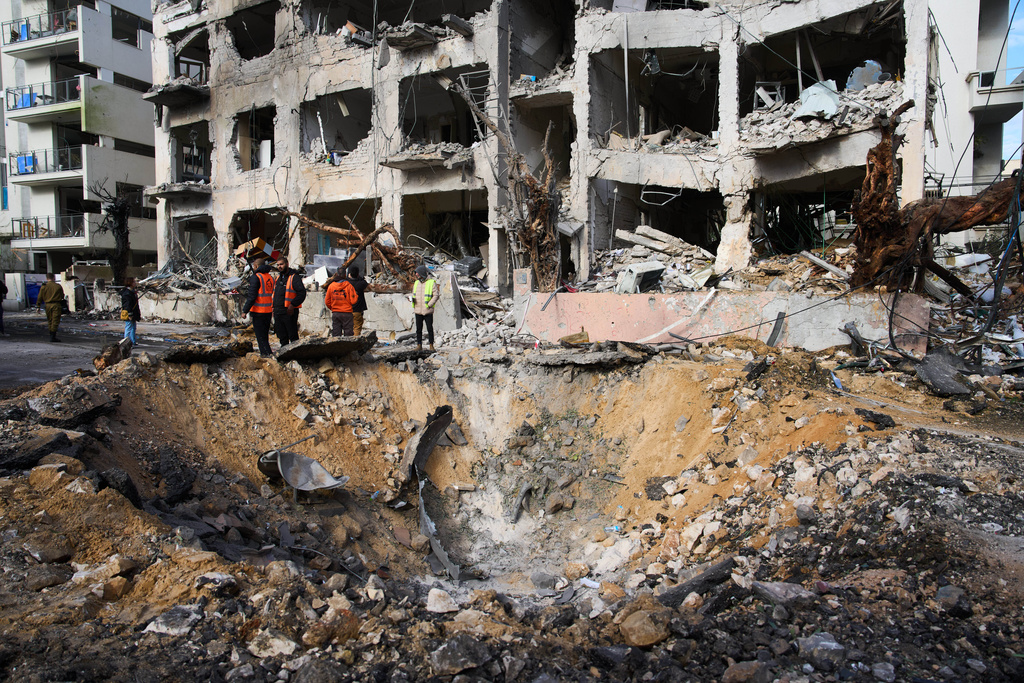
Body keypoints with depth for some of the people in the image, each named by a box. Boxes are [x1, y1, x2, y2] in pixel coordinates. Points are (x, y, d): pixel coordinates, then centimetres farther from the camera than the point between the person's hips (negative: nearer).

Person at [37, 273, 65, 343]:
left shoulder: (43, 287, 3)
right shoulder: (58, 286, 0)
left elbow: (40, 298, 5)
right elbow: (62, 296, 7)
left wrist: (38, 306, 10)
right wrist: (62, 305, 23)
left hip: (48, 305, 3)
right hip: (56, 304, -3)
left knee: (50, 321, 14)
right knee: (55, 321, -3)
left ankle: (51, 336, 18)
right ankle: (53, 336, -9)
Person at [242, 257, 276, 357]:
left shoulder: (256, 277, -11)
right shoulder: (271, 277, 11)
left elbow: (252, 296, -16)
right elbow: (274, 295, 15)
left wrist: (245, 310, -10)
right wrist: (274, 309, 21)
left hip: (258, 311, -7)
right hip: (268, 311, 7)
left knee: (260, 336, -4)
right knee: (265, 335, 16)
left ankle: (266, 353, -10)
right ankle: (266, 353, 20)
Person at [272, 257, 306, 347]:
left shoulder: (294, 277, -8)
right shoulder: (278, 277, 17)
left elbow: (302, 293, -17)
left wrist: (292, 305, -22)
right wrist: (274, 306, 15)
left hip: (289, 312, -8)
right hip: (278, 312, 8)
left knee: (293, 336, -5)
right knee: (282, 337, 12)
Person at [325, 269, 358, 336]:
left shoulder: (331, 286, 3)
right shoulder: (348, 286, -8)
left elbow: (327, 302, 7)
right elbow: (353, 301, -11)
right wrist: (356, 296, 9)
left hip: (335, 313, 3)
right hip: (347, 313, -3)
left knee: (335, 334, 8)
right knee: (348, 333, 1)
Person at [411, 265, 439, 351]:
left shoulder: (432, 283, -6)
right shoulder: (416, 283, 11)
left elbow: (436, 295, -8)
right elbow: (413, 294, 19)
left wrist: (429, 305, -15)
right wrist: (412, 299, -4)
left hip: (428, 311, -5)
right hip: (418, 311, 5)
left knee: (430, 329, 0)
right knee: (418, 329, 5)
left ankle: (431, 345, 10)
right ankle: (419, 345, 11)